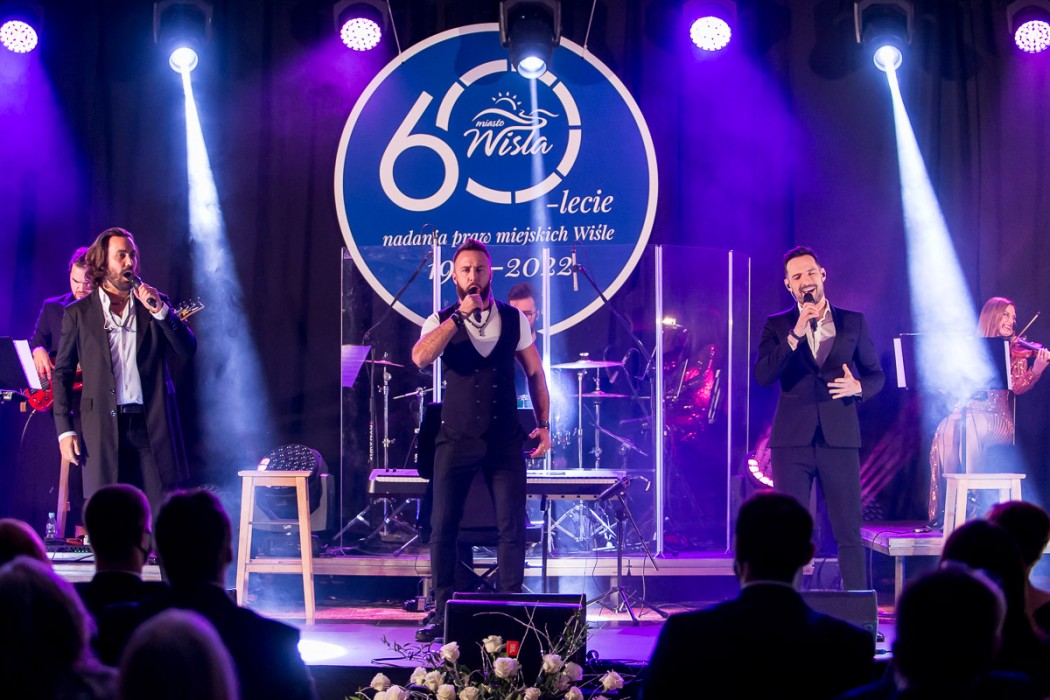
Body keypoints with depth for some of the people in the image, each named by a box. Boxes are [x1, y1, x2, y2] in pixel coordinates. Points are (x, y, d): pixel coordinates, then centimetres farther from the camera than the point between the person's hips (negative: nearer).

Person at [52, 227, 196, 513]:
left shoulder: (154, 303, 12)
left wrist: (160, 311, -11)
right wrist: (65, 430, 1)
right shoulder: (79, 313, 7)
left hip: (152, 425, 1)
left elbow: (188, 349, 3)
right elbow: (62, 373, 8)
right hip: (103, 426, -1)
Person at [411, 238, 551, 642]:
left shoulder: (514, 319, 5)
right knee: (442, 529, 0)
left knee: (512, 529, -2)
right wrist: (460, 315, -23)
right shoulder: (442, 321, 0)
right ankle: (442, 612, 11)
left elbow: (534, 372, 13)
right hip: (456, 441, -1)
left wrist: (543, 424, 6)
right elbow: (420, 357, -21)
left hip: (505, 441, 1)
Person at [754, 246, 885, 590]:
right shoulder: (777, 326, 7)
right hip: (792, 439, 0)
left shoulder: (854, 322, 10)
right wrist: (795, 334, -15)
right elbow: (762, 376, -7)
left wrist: (859, 387, -8)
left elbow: (876, 374, 15)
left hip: (839, 437, 0)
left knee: (849, 531, 0)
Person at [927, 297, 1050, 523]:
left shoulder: (1017, 352, 10)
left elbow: (1018, 387, -6)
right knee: (947, 431, -25)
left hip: (996, 419, -2)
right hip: (965, 411, 2)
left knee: (972, 429, -30)